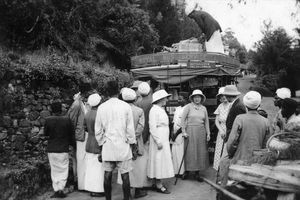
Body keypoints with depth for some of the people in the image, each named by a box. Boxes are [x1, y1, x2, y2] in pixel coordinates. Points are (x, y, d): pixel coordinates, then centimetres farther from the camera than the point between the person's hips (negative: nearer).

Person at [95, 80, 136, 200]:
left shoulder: (101, 107, 0)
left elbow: (98, 130, 5)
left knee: (107, 175, 10)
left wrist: (101, 146, 15)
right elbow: (130, 129, -4)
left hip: (107, 146, 2)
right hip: (123, 145, -2)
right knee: (125, 175, 5)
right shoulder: (126, 106, -6)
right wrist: (132, 144, 7)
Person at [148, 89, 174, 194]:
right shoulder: (154, 110, -14)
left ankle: (157, 183, 20)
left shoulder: (161, 110, 15)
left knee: (162, 160, 12)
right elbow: (152, 127, -20)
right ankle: (158, 185, 3)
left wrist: (165, 141, 16)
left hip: (164, 140, 9)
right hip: (158, 139, -9)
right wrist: (158, 141, -22)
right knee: (159, 160, -4)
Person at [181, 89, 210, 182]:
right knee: (190, 151, -1)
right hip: (190, 131, -4)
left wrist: (208, 133, 9)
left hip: (201, 132, 4)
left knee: (201, 152, 5)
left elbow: (206, 121, 14)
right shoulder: (188, 106, -2)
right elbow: (183, 119, -5)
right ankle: (187, 171, 14)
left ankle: (197, 173, 16)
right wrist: (184, 131, -9)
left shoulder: (203, 108, 10)